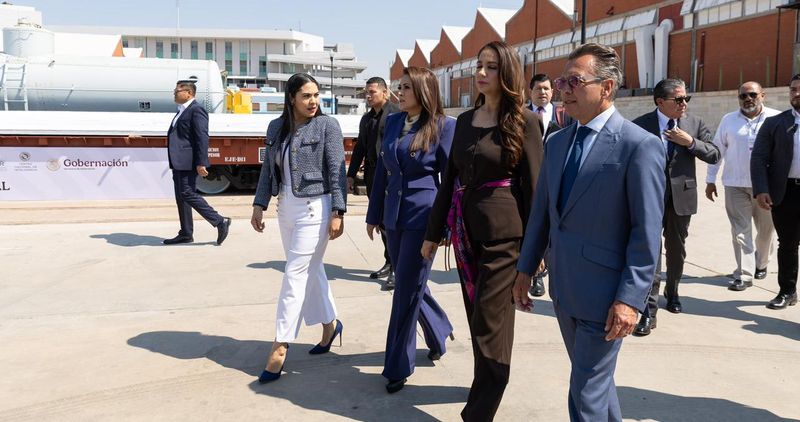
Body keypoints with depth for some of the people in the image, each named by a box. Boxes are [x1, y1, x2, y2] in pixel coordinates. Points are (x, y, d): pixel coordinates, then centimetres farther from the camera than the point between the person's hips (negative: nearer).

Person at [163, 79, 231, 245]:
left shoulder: (196, 110, -11)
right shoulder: (182, 111, 19)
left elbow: (202, 138, -18)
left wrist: (201, 163, -24)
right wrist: (174, 162, 20)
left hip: (188, 162, -10)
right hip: (179, 163, 10)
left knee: (188, 194, -13)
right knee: (181, 197, 10)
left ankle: (220, 222, -6)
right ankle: (186, 234, 16)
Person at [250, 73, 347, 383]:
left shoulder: (327, 125, -6)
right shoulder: (276, 128, 9)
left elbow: (337, 172, -9)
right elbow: (268, 170, 14)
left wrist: (337, 213, -14)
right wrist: (259, 205, 9)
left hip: (315, 208, -6)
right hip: (286, 208, 6)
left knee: (295, 275, -5)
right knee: (311, 270, 15)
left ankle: (280, 347, 1)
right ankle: (330, 325, 32)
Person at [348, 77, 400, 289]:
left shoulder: (396, 114, -6)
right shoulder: (366, 118, 18)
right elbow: (359, 148, 21)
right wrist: (351, 174, 16)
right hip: (373, 175, 7)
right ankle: (390, 263, 22)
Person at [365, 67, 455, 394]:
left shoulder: (444, 125, -9)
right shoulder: (393, 122, 8)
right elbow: (382, 170, 13)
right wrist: (374, 214, 13)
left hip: (423, 216, -6)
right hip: (394, 216, 6)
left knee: (407, 291, -1)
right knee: (410, 285, 17)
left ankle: (398, 366, 13)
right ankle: (439, 332, 42)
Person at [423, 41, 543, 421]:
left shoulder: (525, 122, -7)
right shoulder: (465, 120, 10)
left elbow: (533, 186, -7)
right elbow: (450, 177, 12)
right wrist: (434, 231, 13)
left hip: (503, 232, -6)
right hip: (464, 228, 6)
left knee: (489, 322, -2)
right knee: (477, 317, 15)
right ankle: (488, 388, 34)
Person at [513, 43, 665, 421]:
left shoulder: (640, 146, -14)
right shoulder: (556, 142, 8)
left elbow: (647, 232, -16)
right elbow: (541, 211, 12)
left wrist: (630, 299, -18)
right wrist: (525, 270, 11)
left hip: (604, 293, -7)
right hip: (563, 287, 7)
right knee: (595, 377, 23)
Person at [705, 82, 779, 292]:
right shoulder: (728, 120, 6)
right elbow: (717, 150, 8)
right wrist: (710, 180, 6)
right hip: (736, 185, 1)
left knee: (766, 229, 14)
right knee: (740, 230, -1)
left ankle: (760, 264, 36)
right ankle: (744, 274, 3)